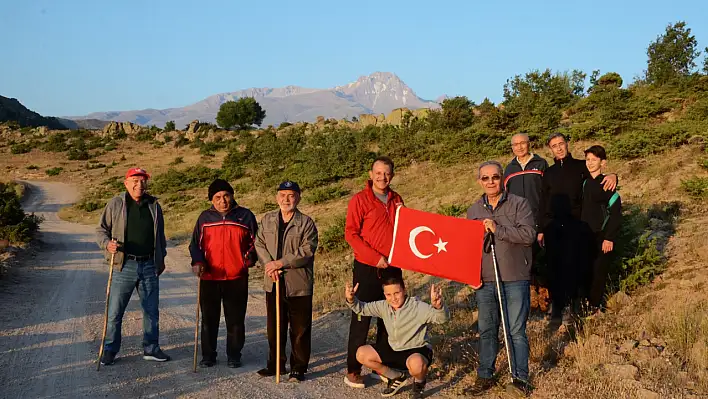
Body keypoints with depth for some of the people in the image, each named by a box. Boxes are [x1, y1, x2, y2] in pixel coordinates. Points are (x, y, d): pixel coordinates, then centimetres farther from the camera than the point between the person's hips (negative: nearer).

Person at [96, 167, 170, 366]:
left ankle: (151, 348, 23)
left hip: (149, 266, 3)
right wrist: (107, 244, -15)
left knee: (152, 310, 10)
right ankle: (110, 350, 17)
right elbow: (101, 229, 5)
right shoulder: (115, 204, 0)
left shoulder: (154, 205, 9)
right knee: (115, 312, 2)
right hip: (125, 266, -3)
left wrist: (161, 258, 20)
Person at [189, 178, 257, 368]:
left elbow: (255, 242, 10)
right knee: (209, 319, 8)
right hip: (209, 278, 1)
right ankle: (208, 355, 20)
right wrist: (198, 262, -7)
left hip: (237, 278, -1)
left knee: (235, 319, 5)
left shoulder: (245, 216, 3)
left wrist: (249, 258, -9)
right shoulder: (205, 217, 6)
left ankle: (234, 356, 18)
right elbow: (195, 244, 10)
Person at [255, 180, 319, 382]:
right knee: (274, 327, 15)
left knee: (300, 329, 3)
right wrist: (269, 264, -12)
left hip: (299, 284, -4)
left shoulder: (306, 222, -6)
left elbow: (307, 250, -15)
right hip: (274, 284, 4)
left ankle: (298, 368, 15)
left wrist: (281, 262, -19)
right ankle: (275, 364, 30)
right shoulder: (267, 220, 9)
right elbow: (259, 244, 5)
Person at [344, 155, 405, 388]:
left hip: (392, 268, 5)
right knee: (361, 320, -1)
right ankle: (353, 371, 8)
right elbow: (351, 233, -10)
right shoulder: (360, 200, -6)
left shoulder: (396, 200, 10)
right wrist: (375, 257, -16)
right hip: (367, 269, -5)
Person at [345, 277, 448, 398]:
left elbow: (442, 318, -35)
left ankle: (419, 383, 0)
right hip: (394, 350, 6)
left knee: (416, 364, -42)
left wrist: (438, 306, -59)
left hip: (417, 350, -6)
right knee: (361, 354, -5)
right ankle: (397, 377, 14)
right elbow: (362, 308, 1)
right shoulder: (383, 306, -6)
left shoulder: (418, 307, -24)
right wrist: (351, 300, -23)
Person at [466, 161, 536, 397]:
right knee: (486, 331, 12)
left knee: (516, 331, 0)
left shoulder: (519, 204, -2)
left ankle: (520, 379, 11)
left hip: (515, 280, -4)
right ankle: (484, 376, 23)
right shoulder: (473, 211, 11)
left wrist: (498, 229, -18)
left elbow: (529, 234, -14)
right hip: (485, 280, 4)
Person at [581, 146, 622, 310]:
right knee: (586, 270, 6)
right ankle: (586, 301, 17)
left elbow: (616, 213, -11)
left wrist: (610, 238, -15)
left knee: (599, 270, 1)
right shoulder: (585, 182, 9)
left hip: (601, 235, -5)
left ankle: (596, 304, 13)